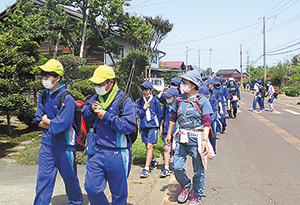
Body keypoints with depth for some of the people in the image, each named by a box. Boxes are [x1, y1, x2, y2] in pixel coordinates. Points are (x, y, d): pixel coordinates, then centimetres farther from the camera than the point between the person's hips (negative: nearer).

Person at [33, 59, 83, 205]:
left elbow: (61, 125, -24)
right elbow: (38, 120, 5)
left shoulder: (67, 99, -18)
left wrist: (46, 121, -8)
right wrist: (53, 123, -12)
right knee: (43, 177, 7)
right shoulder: (43, 96, 6)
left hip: (64, 144, -5)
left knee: (69, 177, 12)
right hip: (47, 142, 6)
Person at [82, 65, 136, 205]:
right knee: (91, 188, 7)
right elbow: (85, 118, 16)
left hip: (117, 155, -5)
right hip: (96, 152, 5)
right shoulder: (96, 98, 8)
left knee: (119, 193, 11)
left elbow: (129, 126, -20)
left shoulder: (124, 101, -11)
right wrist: (91, 109, -5)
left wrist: (107, 116, -19)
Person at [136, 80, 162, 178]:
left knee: (149, 146, -11)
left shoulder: (155, 101, -4)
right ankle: (153, 161, 41)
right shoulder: (139, 101, 2)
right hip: (143, 126, 4)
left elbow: (159, 115, 5)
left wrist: (159, 127, 9)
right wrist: (144, 108, -16)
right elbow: (138, 115, 1)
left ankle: (146, 169, -9)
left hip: (153, 126, -4)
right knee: (147, 146, 16)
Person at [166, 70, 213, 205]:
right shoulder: (180, 100, 7)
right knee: (177, 167, 1)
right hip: (182, 138, 4)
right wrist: (169, 134, 17)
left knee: (198, 170, 7)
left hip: (196, 139, -4)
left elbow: (206, 123, -10)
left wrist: (205, 140, -18)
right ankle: (185, 186, 30)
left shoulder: (202, 100, -6)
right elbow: (173, 118, 16)